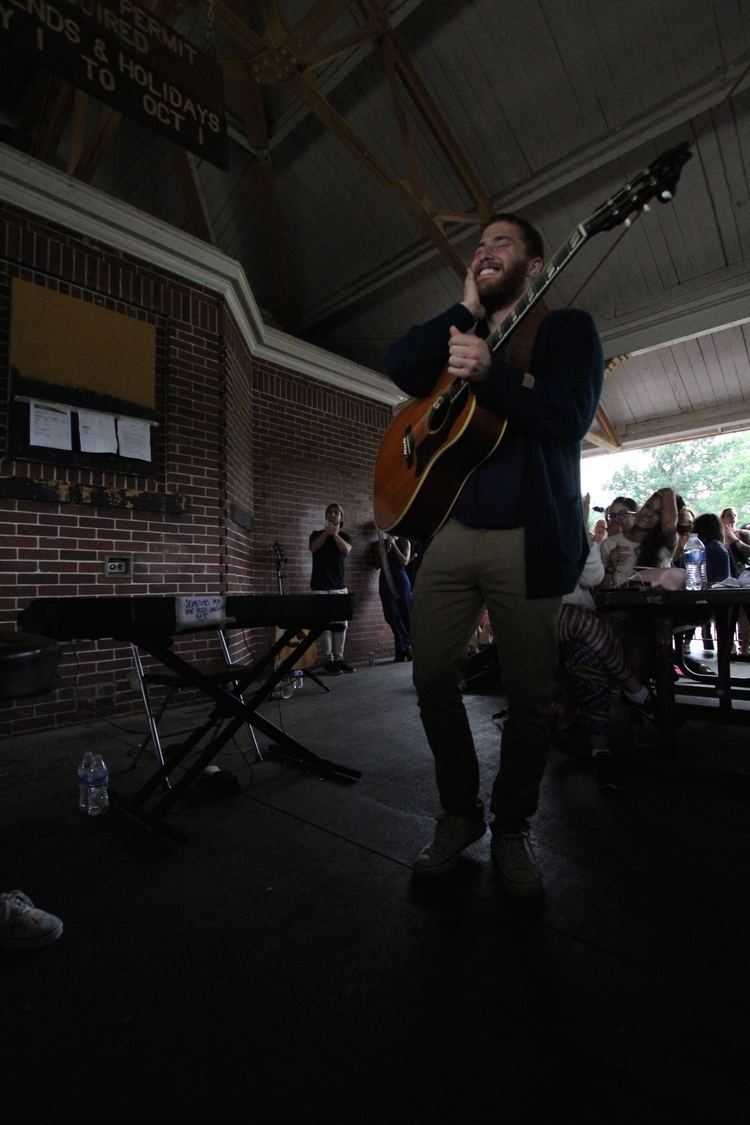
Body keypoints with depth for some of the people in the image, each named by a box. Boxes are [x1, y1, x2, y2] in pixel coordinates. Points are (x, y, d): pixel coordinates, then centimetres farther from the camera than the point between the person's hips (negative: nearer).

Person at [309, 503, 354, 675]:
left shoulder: (344, 536, 13)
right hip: (320, 586, -2)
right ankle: (328, 659, -4)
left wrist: (335, 534, -24)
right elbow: (313, 547, -11)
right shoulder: (317, 534, 11)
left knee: (340, 623, 0)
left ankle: (339, 658, 7)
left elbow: (346, 550, -9)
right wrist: (326, 532, -23)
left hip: (339, 586, 2)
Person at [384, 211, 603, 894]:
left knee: (530, 697, 1)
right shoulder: (460, 336, 24)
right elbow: (400, 368, 6)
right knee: (432, 676, 2)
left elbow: (571, 416, -8)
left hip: (528, 537, -4)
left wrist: (488, 371, -19)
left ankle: (512, 827, 25)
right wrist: (468, 309, 4)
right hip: (452, 530, 5)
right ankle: (460, 812, 23)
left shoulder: (567, 327, 10)